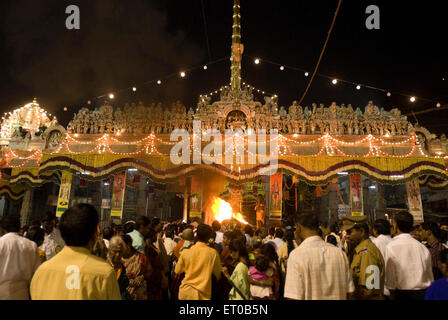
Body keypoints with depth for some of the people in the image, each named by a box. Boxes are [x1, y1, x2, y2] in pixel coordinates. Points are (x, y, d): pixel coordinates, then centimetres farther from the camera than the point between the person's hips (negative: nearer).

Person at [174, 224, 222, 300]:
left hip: (185, 291, 2)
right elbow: (218, 274, -2)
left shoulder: (186, 252, -9)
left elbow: (177, 271, 4)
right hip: (201, 294, -2)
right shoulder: (213, 253, -14)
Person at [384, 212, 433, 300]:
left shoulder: (391, 246, -13)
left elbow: (390, 277, -10)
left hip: (403, 293, -4)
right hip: (424, 292, 4)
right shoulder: (423, 247, 1)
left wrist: (392, 295, 2)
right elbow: (430, 277, 8)